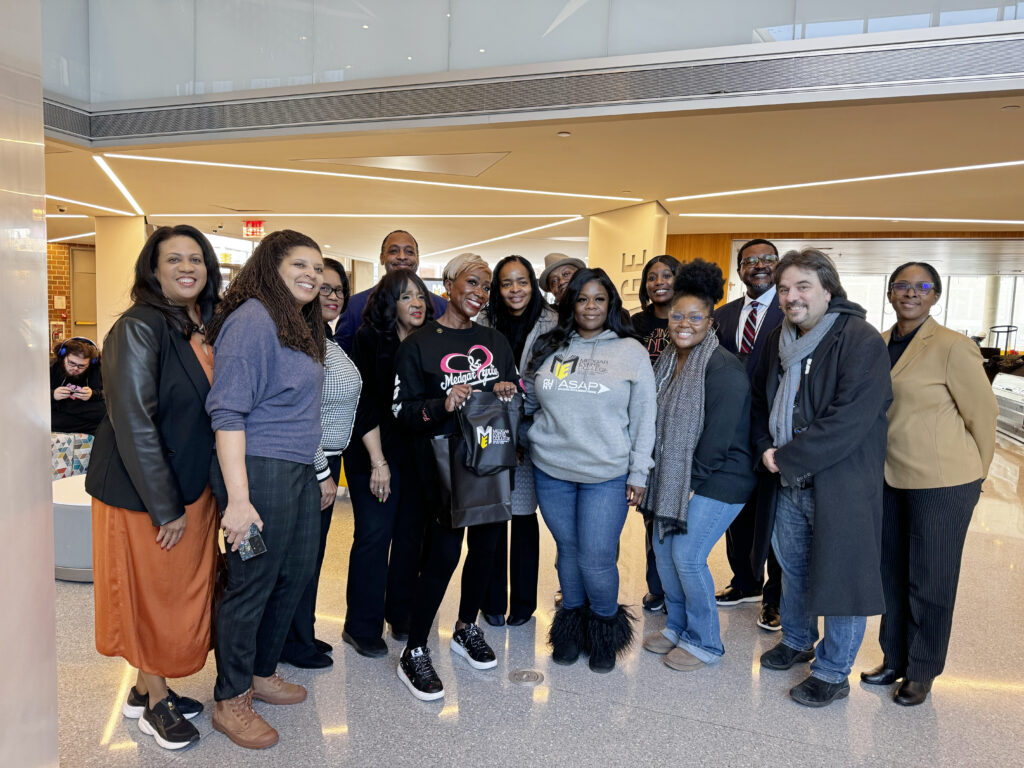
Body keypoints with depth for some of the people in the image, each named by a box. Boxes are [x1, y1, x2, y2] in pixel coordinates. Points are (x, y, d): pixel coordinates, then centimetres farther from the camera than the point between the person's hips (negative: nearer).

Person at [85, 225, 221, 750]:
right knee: (153, 593, 9)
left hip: (193, 489, 7)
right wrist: (165, 507, -19)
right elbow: (132, 421, -21)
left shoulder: (207, 328, 5)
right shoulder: (140, 328, -17)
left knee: (180, 593, 17)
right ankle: (154, 700, 29)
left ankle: (147, 687, 36)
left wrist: (211, 489, 7)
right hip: (143, 494, -7)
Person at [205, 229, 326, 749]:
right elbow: (228, 412, -19)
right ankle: (229, 701, 23)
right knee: (251, 584, 3)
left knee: (295, 575, 18)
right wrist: (238, 497, -23)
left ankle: (262, 673, 38)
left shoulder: (301, 325, 14)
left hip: (299, 471, 9)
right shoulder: (253, 319, -13)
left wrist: (318, 469, 15)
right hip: (260, 471, -9)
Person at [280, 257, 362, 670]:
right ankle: (295, 644, 24)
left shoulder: (328, 340, 11)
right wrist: (323, 474, -18)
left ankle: (302, 633, 35)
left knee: (312, 551, 19)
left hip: (326, 459, 10)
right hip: (308, 464, -10)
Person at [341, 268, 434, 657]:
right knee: (374, 535, -2)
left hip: (416, 452, 5)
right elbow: (364, 403, -10)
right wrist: (378, 462, -14)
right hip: (374, 452, -4)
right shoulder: (371, 340, -5)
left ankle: (401, 616, 26)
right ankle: (362, 627, 14)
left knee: (411, 533, 9)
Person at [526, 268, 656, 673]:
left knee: (596, 558, -2)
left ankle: (605, 629, 25)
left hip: (606, 475, -3)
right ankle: (571, 625, 34)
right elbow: (529, 400, 17)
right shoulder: (548, 347, 6)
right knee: (567, 550, 13)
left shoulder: (631, 352, -1)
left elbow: (643, 419, -1)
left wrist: (638, 473, -3)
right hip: (551, 470, 3)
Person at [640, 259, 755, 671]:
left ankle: (704, 642, 16)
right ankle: (677, 626, 32)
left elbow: (719, 433, -21)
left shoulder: (725, 369, -18)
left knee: (687, 557, -6)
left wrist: (692, 481, -16)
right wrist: (661, 476, 8)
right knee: (663, 548, 12)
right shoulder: (668, 361, 7)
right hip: (674, 476, 8)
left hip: (716, 480, -8)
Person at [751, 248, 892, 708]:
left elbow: (849, 420, -24)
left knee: (840, 576, 5)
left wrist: (787, 458, -19)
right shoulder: (779, 340, 8)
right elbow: (761, 400, 16)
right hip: (788, 481, 7)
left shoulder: (861, 341, -15)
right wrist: (766, 449, -1)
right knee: (791, 564, 21)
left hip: (841, 483, -7)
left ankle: (833, 673, 23)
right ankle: (796, 640, 43)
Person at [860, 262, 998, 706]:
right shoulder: (878, 345, 4)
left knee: (930, 581, 8)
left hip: (942, 484, -6)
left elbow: (983, 414, -6)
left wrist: (973, 473, 3)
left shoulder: (953, 347, -14)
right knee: (891, 573, 16)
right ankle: (894, 659, 34)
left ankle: (921, 673, 26)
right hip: (890, 478, 6)